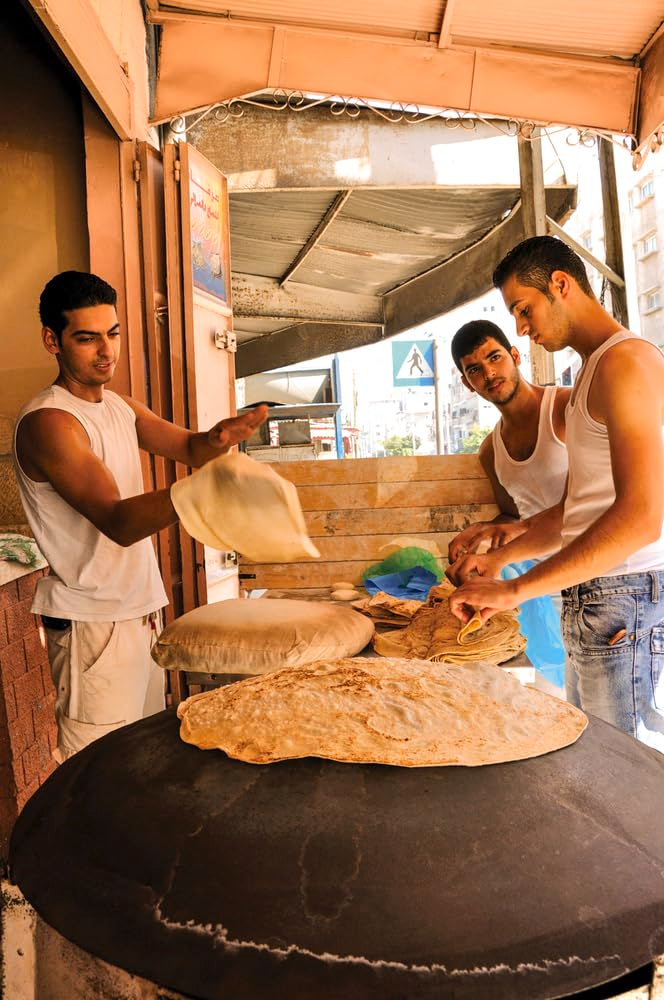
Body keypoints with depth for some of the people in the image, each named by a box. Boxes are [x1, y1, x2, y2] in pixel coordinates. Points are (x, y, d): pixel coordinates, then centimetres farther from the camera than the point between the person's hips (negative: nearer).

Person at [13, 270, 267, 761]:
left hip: (139, 606, 8)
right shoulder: (47, 421, -17)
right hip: (93, 620, -8)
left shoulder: (120, 405, 10)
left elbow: (189, 447, 10)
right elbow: (117, 522, -27)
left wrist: (218, 438, -15)